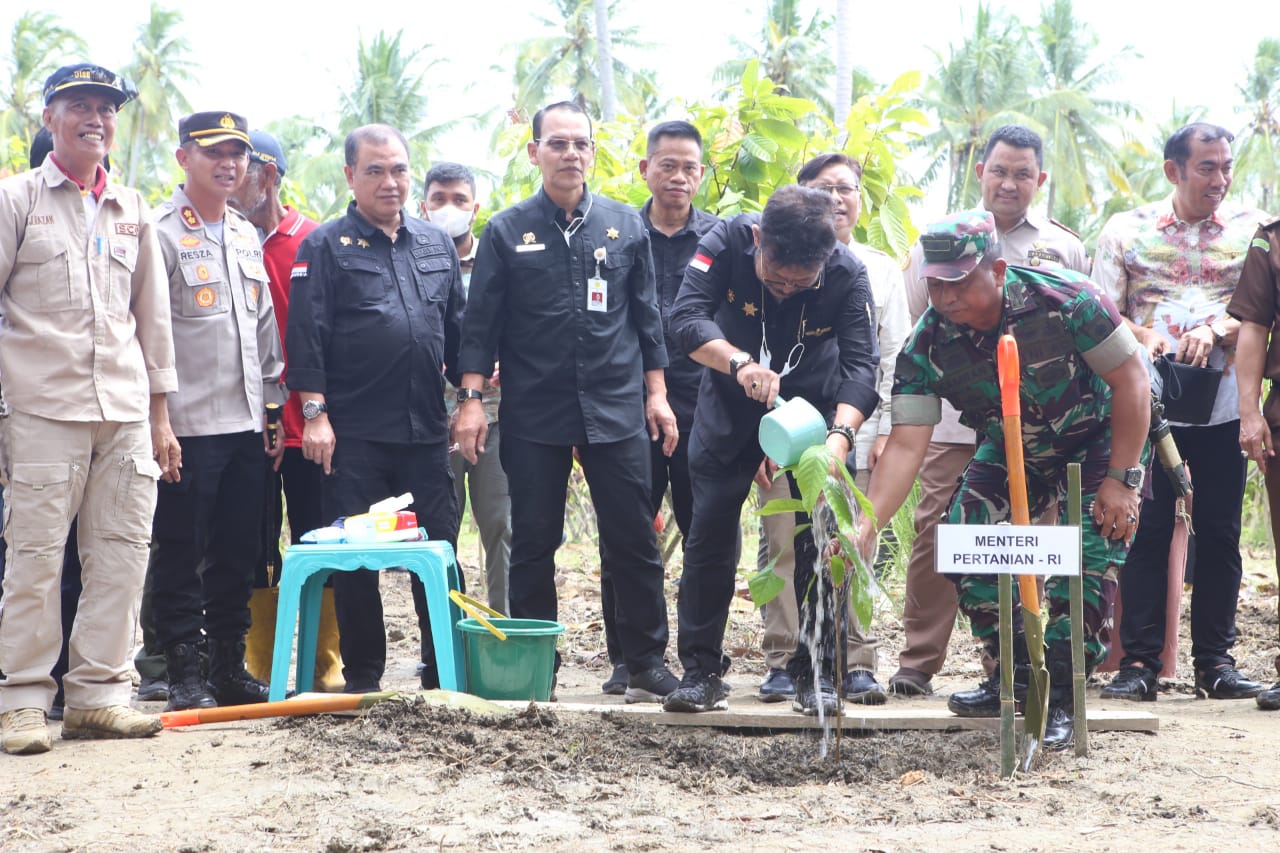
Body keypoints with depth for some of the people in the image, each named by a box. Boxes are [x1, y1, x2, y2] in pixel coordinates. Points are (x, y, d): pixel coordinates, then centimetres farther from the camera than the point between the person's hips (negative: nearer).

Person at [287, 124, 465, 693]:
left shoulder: (436, 245, 15)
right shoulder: (325, 247, 1)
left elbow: (458, 330, 20)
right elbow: (306, 336, -5)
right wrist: (315, 412, -11)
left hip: (426, 431, 4)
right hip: (355, 434, -4)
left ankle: (445, 670, 14)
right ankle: (362, 677, 9)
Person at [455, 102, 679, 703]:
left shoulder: (624, 225, 7)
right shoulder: (507, 232, 3)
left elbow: (646, 315, 11)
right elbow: (481, 321, 2)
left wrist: (656, 392, 6)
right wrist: (471, 398, -5)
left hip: (616, 410, 1)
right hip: (533, 414, -1)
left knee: (633, 541, 1)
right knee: (533, 545, 5)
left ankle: (647, 664, 9)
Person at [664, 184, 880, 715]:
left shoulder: (848, 275, -25)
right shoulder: (726, 244, -25)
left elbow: (860, 364, -31)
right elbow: (687, 317, -34)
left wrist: (841, 435, -49)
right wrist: (740, 362, -52)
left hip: (815, 407, 0)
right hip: (732, 404, 0)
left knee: (820, 539, -5)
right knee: (709, 533, -2)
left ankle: (816, 674, 5)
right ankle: (700, 672, 5)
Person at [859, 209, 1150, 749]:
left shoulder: (1064, 299, -32)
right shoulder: (927, 345, -22)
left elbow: (1130, 380, -22)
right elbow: (906, 444, -23)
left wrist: (1121, 481, -21)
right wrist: (866, 526, -36)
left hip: (1098, 440, -4)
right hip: (1012, 451, 4)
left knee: (1088, 553, -19)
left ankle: (1058, 698, -10)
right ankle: (1016, 673, 4)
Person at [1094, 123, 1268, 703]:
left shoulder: (1250, 228, 8)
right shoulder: (1127, 230, 6)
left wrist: (1214, 331, -17)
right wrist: (1142, 336, -17)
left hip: (1223, 408, 1)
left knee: (1220, 533, 4)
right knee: (1146, 530, -2)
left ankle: (1215, 660, 11)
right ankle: (1139, 661, 2)